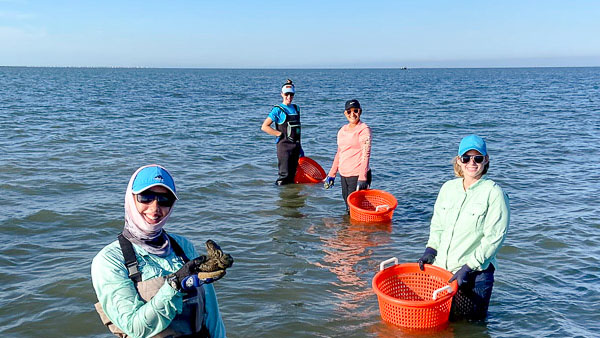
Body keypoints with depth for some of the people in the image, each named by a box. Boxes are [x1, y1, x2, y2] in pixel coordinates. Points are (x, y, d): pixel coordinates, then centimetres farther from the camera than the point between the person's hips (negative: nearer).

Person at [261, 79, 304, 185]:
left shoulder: (296, 108, 13)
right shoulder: (278, 110, -7)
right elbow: (264, 127, -11)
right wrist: (281, 134, -12)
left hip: (295, 145, 6)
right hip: (284, 145, -6)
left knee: (292, 175, 12)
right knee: (284, 175, -6)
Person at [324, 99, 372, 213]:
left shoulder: (364, 130, -7)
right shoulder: (342, 130, 14)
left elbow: (365, 155, -14)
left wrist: (362, 178, -23)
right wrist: (331, 174, 20)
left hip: (357, 175, -7)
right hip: (344, 175, 7)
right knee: (348, 209, 10)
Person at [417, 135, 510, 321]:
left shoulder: (494, 193, -11)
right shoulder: (448, 188, 7)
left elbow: (494, 238, -14)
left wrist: (468, 267, -18)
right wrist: (431, 249, 3)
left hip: (475, 274, -5)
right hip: (441, 269, 5)